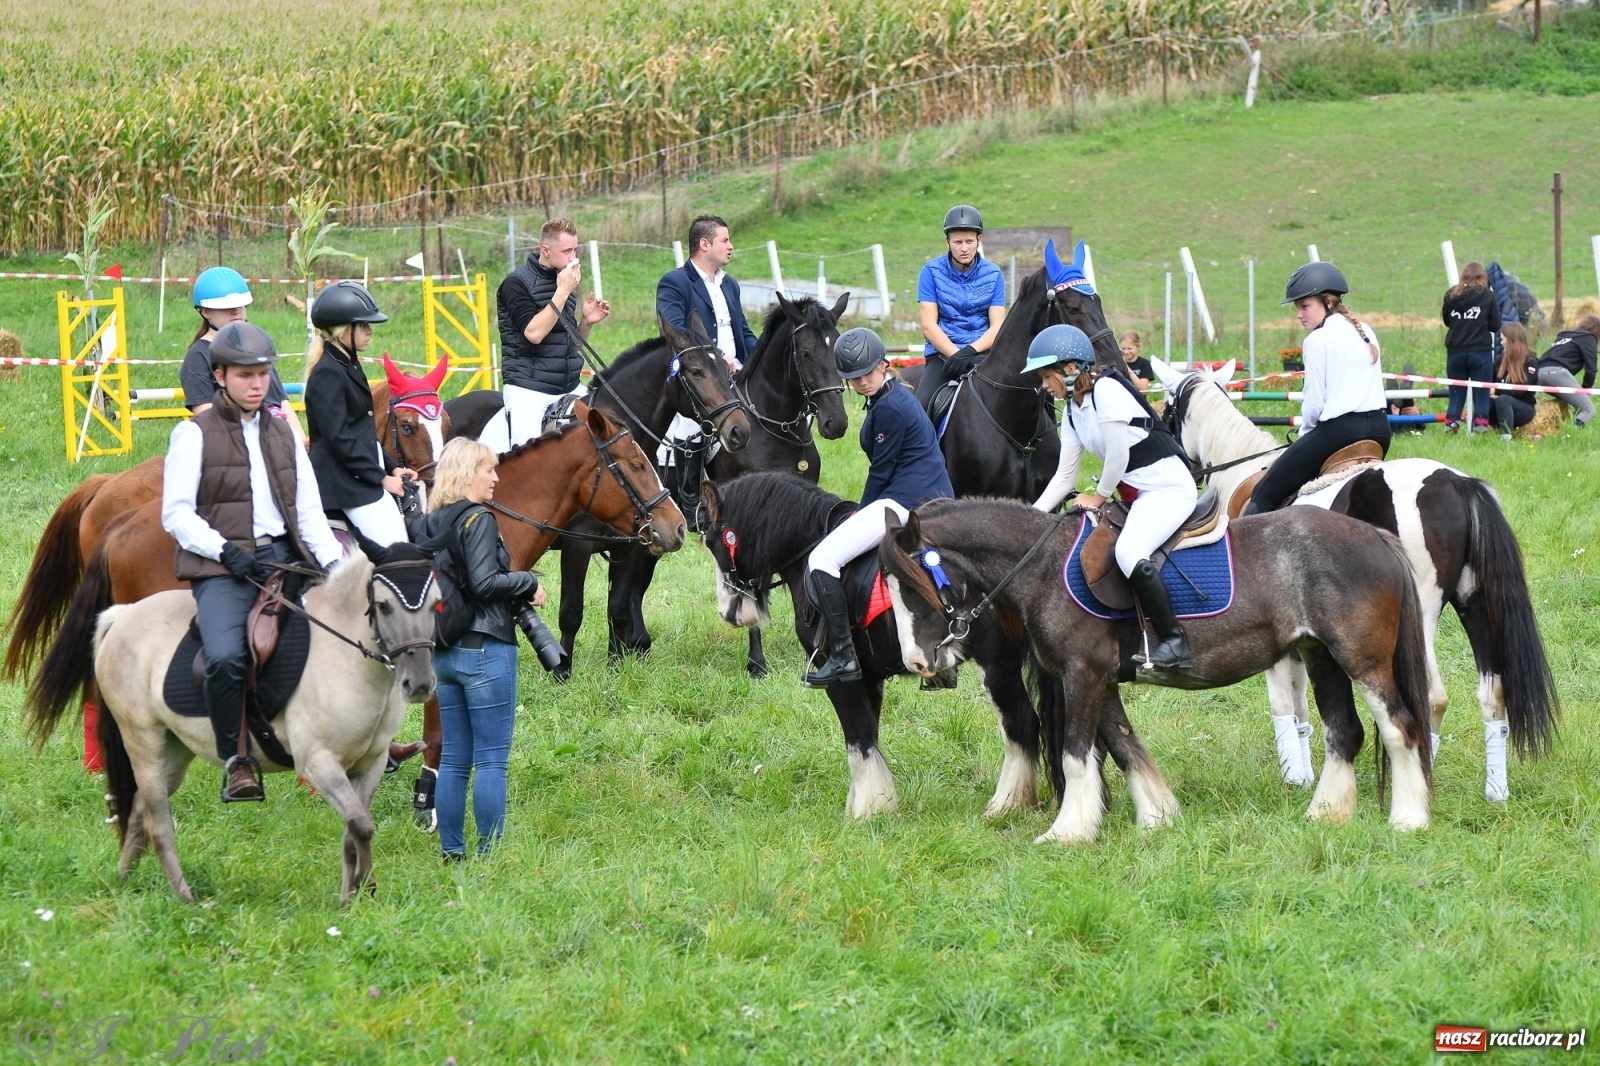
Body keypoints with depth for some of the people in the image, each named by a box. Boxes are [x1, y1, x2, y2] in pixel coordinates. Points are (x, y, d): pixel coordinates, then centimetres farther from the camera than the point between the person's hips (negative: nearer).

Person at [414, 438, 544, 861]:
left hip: (442, 650, 8)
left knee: (453, 758, 12)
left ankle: (451, 852, 13)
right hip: (484, 648, -8)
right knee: (492, 758, -3)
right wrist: (528, 583, -6)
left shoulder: (427, 525, 9)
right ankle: (490, 853, -3)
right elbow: (484, 583, -22)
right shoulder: (478, 520, -14)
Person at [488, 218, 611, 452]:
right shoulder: (517, 283, -6)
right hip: (528, 390, -7)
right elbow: (534, 333, -20)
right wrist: (562, 292, -17)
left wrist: (587, 322, 0)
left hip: (570, 388, 7)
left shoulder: (566, 283, 14)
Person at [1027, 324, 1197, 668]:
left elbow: (1118, 456, -17)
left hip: (1170, 487, -10)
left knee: (1128, 552, -30)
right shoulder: (1073, 411, 12)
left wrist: (1099, 497, -2)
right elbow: (1064, 477, 14)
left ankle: (1173, 641, -24)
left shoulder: (1106, 390, -16)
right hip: (1137, 495, 10)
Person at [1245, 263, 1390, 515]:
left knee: (1264, 495, -2)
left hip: (1339, 429, -8)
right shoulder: (1366, 333, 15)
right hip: (1379, 428, 8)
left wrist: (1305, 432, 10)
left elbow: (1314, 402, -10)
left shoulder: (1318, 340, -8)